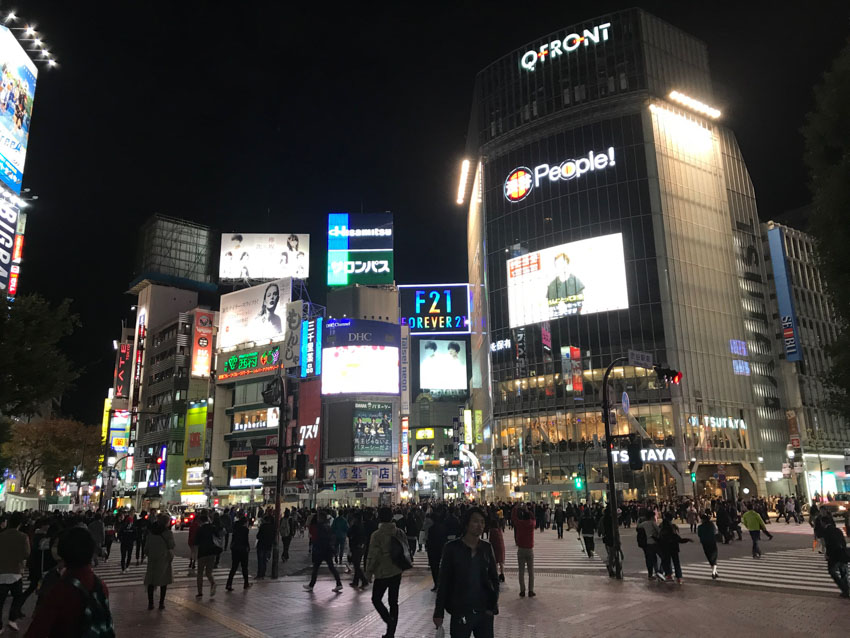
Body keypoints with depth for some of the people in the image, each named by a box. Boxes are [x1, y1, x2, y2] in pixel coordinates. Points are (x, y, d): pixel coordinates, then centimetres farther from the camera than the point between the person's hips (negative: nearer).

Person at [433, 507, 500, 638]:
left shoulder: (486, 548, 1)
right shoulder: (452, 548, -8)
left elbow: (494, 578, 8)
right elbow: (443, 582, -5)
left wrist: (493, 605, -3)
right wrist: (439, 613, -4)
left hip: (485, 612, 3)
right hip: (460, 612, -3)